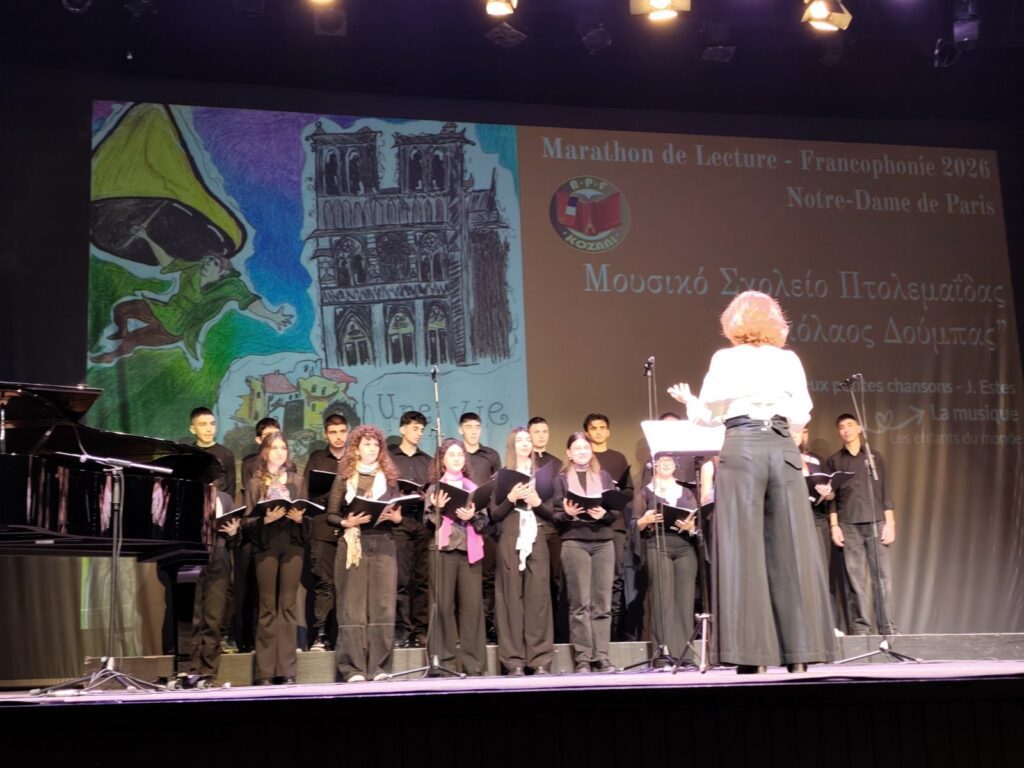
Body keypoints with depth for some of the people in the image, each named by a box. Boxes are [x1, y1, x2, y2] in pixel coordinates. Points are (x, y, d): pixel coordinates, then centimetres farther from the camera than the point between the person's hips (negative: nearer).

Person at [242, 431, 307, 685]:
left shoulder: (296, 480, 13)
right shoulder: (254, 482, 6)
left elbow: (307, 515, 12)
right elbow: (247, 520, 1)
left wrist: (300, 518, -9)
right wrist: (266, 519, -17)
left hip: (292, 544, 2)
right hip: (266, 545, -2)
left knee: (288, 604, 0)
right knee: (267, 606, -3)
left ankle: (287, 670, 3)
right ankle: (265, 671, 0)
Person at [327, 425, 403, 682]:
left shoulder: (389, 476, 13)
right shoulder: (344, 477, 6)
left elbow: (399, 514, 14)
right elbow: (331, 514, 4)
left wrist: (394, 517, -7)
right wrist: (347, 522, -14)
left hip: (383, 545, 2)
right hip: (353, 545, -2)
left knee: (382, 605, -1)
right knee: (352, 606, -3)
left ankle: (378, 666, 3)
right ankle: (353, 667, -1)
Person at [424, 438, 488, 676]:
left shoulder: (474, 488, 16)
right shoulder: (435, 489, 10)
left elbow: (485, 520, 11)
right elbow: (429, 522, 3)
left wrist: (473, 516, -9)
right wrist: (438, 508, -13)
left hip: (470, 549, 2)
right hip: (443, 549, -2)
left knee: (472, 605, -2)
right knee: (444, 605, -5)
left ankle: (473, 663, 2)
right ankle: (444, 662, 0)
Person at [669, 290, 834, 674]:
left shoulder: (725, 359, 5)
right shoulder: (789, 359, 11)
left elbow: (707, 415, 4)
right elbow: (801, 417, 10)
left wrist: (689, 401, 25)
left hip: (741, 448, -2)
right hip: (783, 449, 2)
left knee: (743, 548, -2)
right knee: (791, 547, 3)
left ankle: (752, 653, -4)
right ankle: (799, 650, 3)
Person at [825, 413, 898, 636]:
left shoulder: (874, 457, 14)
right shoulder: (834, 461, 12)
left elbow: (885, 492, 9)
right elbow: (831, 495, 7)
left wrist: (890, 523, 0)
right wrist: (834, 526, -3)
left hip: (876, 523, 0)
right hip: (849, 526, 0)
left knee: (883, 576, -5)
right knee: (856, 579, -3)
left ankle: (889, 629, -4)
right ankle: (861, 628, -2)